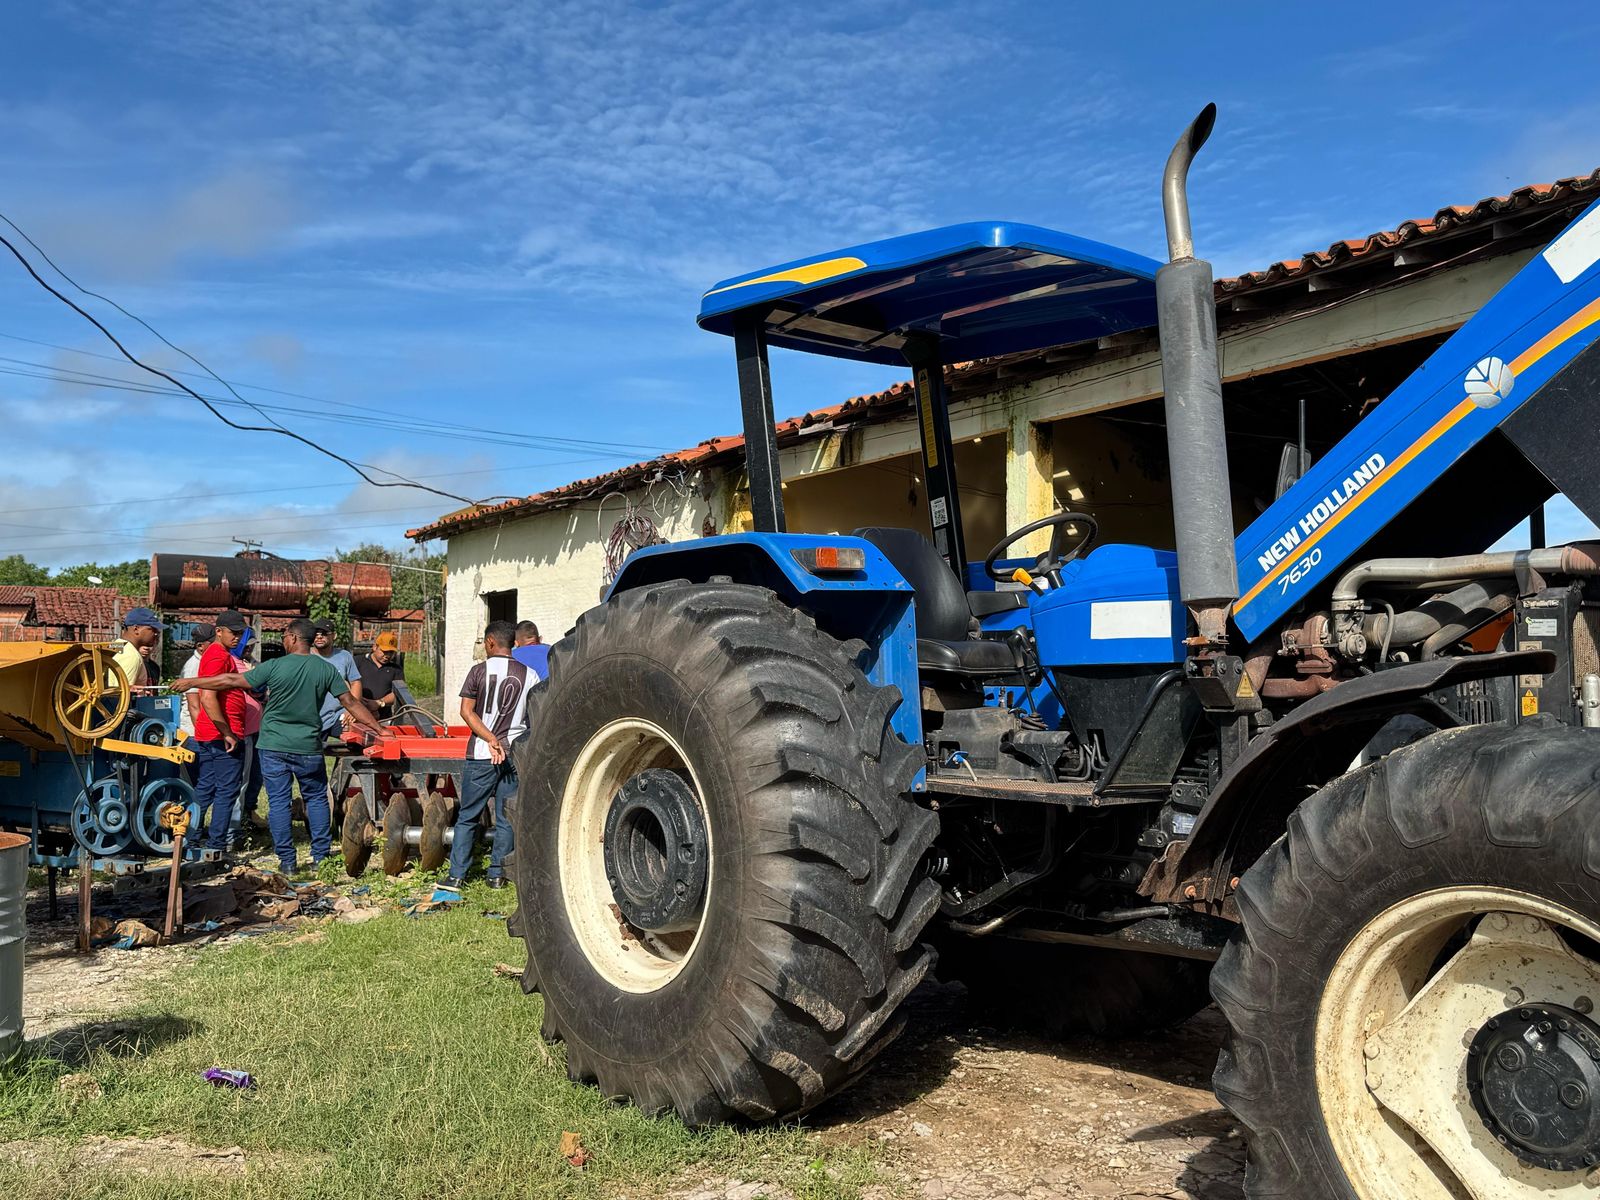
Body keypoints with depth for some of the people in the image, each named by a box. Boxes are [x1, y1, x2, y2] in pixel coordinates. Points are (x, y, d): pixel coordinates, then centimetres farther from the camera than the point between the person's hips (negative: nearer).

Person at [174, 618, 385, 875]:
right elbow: (351, 702, -2)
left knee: (279, 802, 5)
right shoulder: (326, 669, -3)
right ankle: (321, 857, 14)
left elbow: (232, 681, -5)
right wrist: (378, 729, 5)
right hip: (308, 747, 2)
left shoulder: (275, 666, -9)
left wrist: (191, 682, 6)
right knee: (316, 799, 14)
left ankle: (288, 861, 8)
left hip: (273, 746, -1)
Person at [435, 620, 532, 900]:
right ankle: (497, 874, 14)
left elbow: (467, 712, -9)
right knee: (506, 819, 11)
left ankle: (456, 877, 7)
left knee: (468, 817, 7)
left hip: (481, 754, -2)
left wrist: (490, 739, -12)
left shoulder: (480, 671, -3)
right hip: (516, 754, 2)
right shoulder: (529, 675, 2)